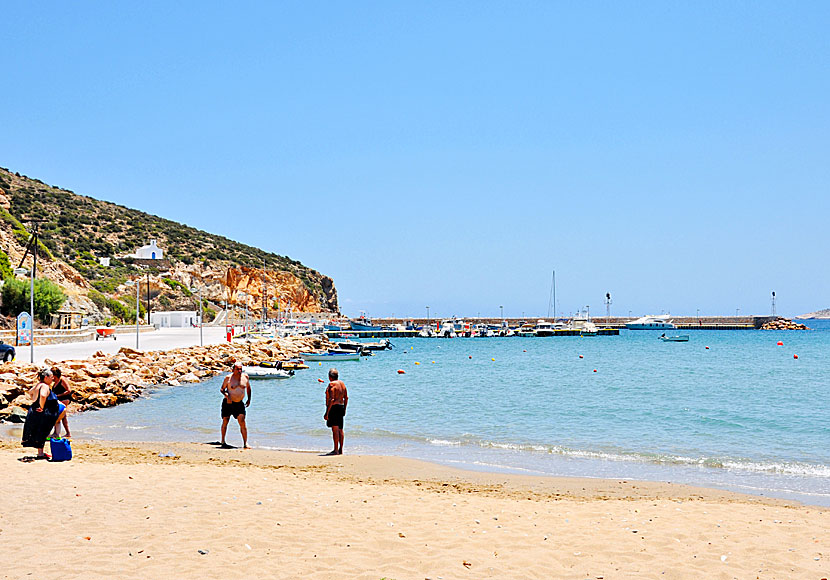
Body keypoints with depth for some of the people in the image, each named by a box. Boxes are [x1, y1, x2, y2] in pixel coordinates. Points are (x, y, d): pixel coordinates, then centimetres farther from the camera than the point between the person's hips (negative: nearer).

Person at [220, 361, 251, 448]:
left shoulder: (245, 377, 1)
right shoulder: (228, 378, -9)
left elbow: (248, 387, 18)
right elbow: (222, 389, -2)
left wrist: (249, 399, 13)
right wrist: (227, 395, -22)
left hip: (239, 403, 2)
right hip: (228, 403, -2)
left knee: (242, 422, -10)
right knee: (225, 422, 5)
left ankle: (245, 443, -10)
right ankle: (223, 442, 21)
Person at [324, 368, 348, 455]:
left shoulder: (332, 384, -15)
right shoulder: (342, 383, 11)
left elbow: (331, 399, -21)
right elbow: (346, 397, 16)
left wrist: (327, 413, -21)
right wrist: (344, 409, 24)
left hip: (333, 408, -9)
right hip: (341, 407, 9)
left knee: (335, 429, -9)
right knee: (340, 430, 14)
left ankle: (336, 450, -9)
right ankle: (340, 450, 19)